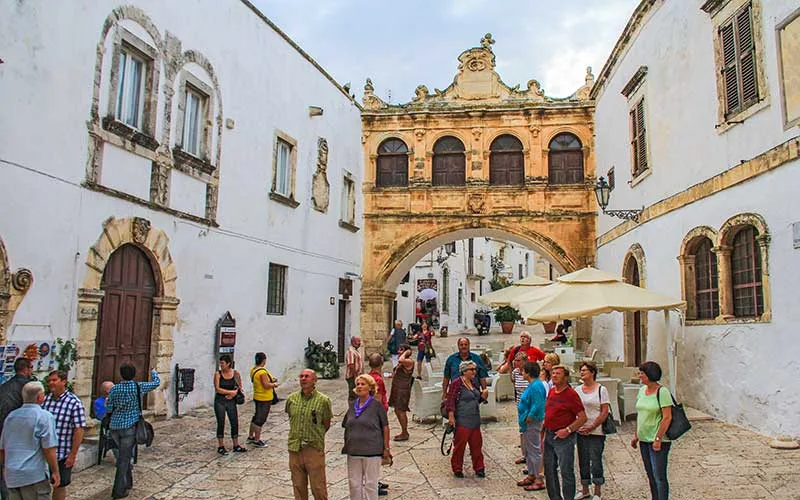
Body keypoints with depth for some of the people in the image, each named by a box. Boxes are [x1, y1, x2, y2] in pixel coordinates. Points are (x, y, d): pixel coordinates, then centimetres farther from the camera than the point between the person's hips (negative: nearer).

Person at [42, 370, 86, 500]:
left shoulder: (74, 403, -11)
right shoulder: (44, 400, 3)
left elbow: (79, 430, -12)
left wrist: (73, 454, -14)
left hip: (62, 455, -4)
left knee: (60, 486, 10)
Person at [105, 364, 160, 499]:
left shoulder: (114, 389, -3)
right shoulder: (139, 387, -8)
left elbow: (109, 409, 2)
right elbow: (156, 383, 7)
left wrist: (107, 402, 24)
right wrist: (154, 373, 27)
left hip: (114, 427, 3)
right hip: (129, 427, -3)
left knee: (125, 455, 21)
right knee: (124, 458, 2)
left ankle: (127, 483, 31)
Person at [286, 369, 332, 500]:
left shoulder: (323, 400, -8)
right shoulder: (291, 398, 2)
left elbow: (326, 424, 2)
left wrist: (314, 437, 8)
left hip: (314, 449, -4)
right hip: (295, 449, 4)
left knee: (318, 488, 3)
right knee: (298, 487, 15)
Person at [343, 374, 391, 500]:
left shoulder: (377, 405, -7)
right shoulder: (352, 405, 8)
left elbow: (385, 428, -5)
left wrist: (386, 448, -6)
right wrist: (346, 446, 14)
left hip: (372, 451, -5)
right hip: (353, 451, 5)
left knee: (371, 484, 5)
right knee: (353, 483, 11)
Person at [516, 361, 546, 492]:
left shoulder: (536, 387, -22)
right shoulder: (532, 385, 10)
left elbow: (537, 407, -27)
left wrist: (527, 419, -19)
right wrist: (524, 419, 14)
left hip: (532, 424, -10)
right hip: (527, 424, 10)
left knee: (534, 451, -1)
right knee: (528, 450, 19)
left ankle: (539, 480, 8)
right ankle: (531, 475, 31)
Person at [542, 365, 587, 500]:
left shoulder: (571, 394, -13)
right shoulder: (551, 391, 9)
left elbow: (583, 417, -15)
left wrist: (568, 430, -20)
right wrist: (544, 430, 14)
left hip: (564, 438, -8)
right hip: (549, 435, 8)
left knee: (566, 471, 0)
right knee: (549, 470, 15)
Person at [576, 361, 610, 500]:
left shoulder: (601, 390, -5)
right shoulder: (578, 390, 8)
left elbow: (605, 412, -8)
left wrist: (592, 427, -14)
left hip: (596, 432, -4)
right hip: (580, 432, 5)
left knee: (596, 461, 1)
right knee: (583, 461, 11)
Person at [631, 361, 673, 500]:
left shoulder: (662, 392, -15)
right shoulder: (642, 390, 8)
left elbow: (667, 417, -18)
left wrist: (658, 439, -19)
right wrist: (636, 435, 16)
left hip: (658, 441, -8)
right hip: (644, 439, 8)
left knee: (659, 476, -3)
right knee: (650, 475, 16)